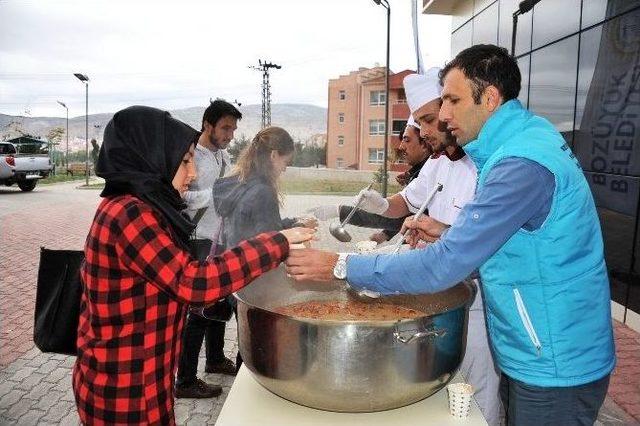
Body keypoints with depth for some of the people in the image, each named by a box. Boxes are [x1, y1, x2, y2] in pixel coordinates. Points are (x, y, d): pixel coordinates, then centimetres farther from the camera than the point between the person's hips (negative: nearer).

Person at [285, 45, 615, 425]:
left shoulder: (523, 165, -27)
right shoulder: (530, 137, 6)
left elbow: (444, 266, -31)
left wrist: (341, 266, -25)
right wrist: (449, 234, 2)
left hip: (553, 368, -9)